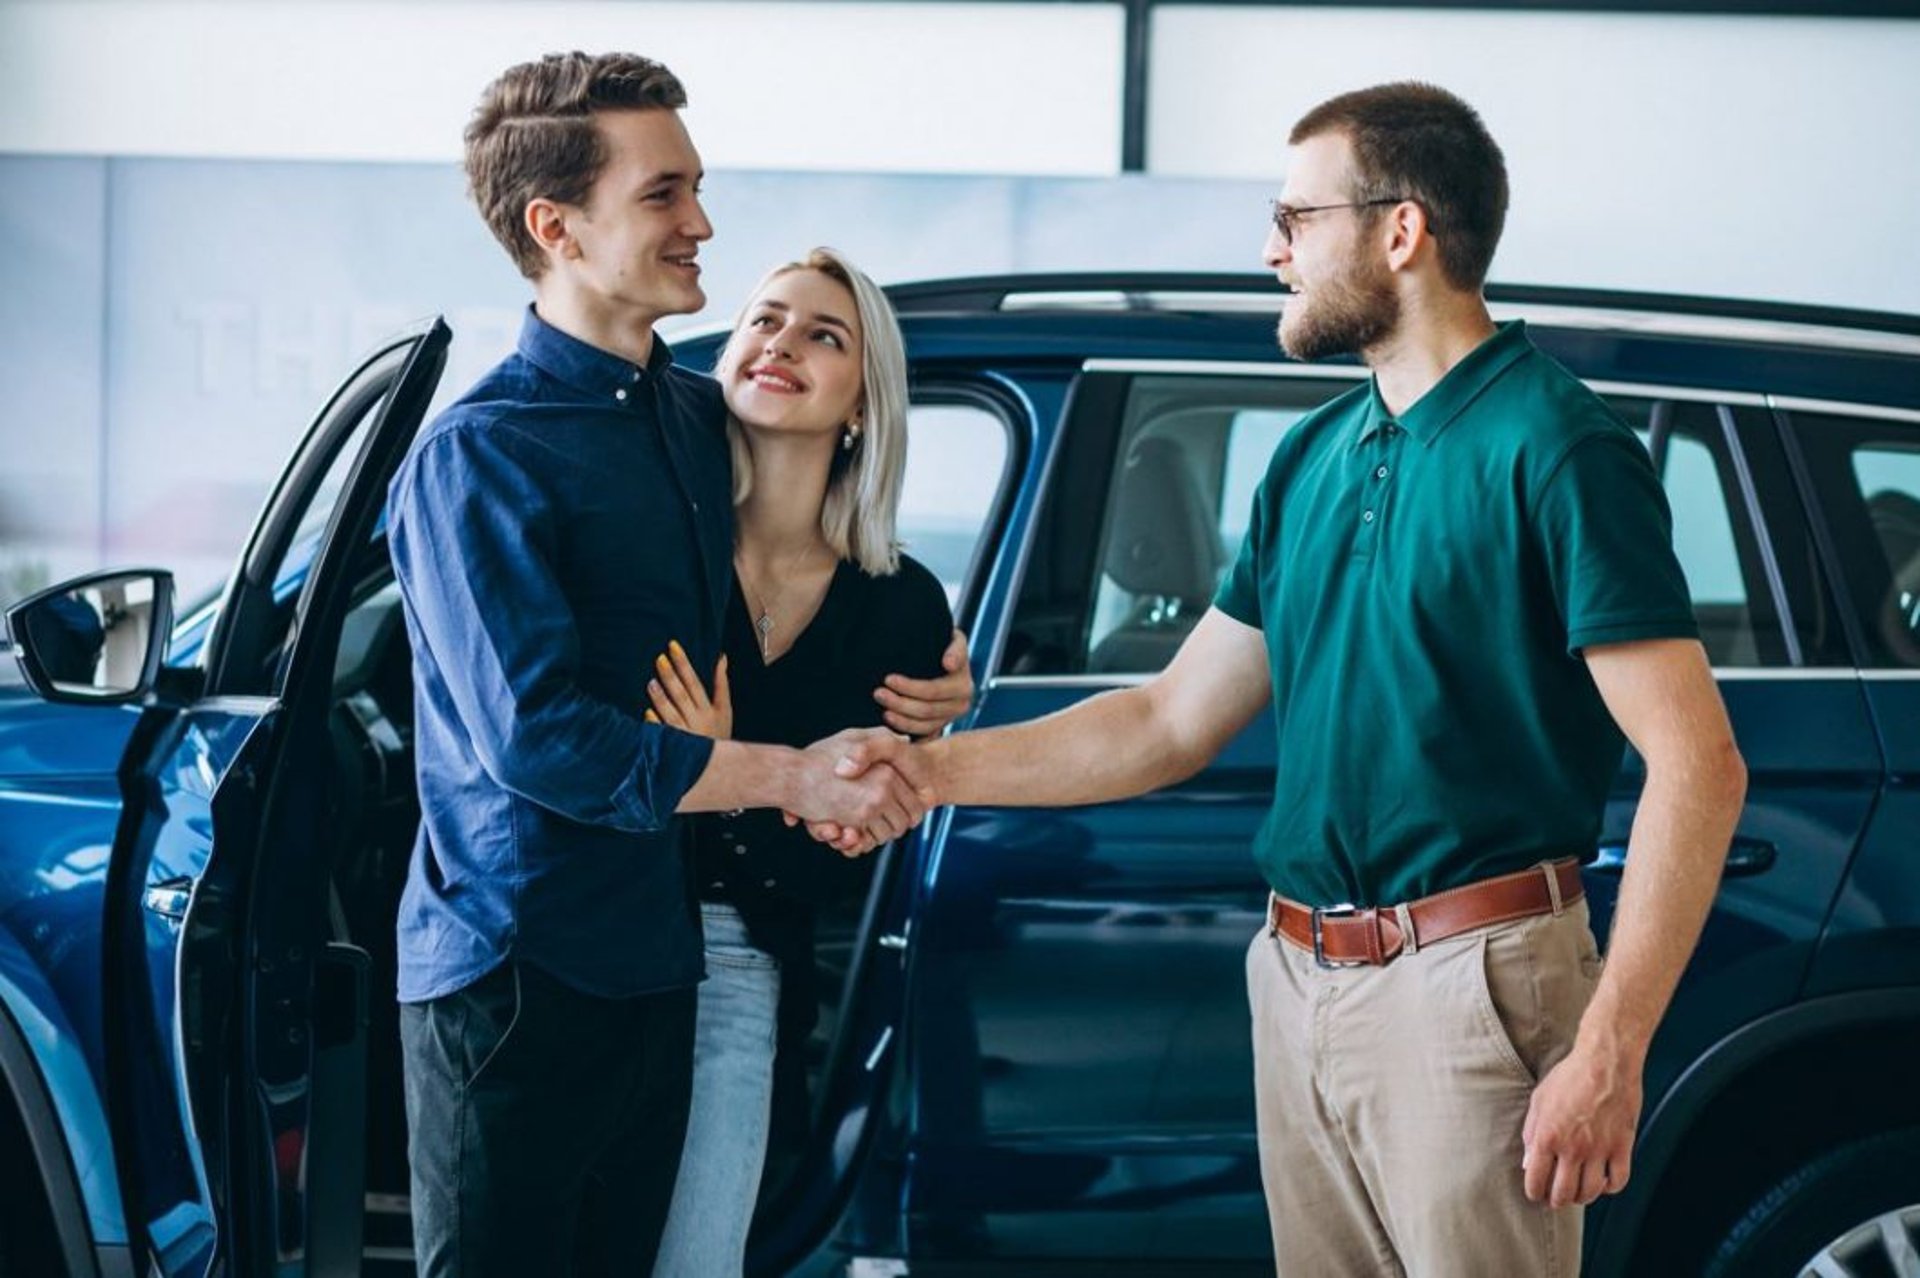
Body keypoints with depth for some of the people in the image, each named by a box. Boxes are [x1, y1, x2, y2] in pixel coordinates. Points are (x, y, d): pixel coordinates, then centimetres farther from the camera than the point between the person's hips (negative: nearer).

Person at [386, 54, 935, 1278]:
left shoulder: (700, 416, 11)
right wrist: (795, 776, -20)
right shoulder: (482, 452, -13)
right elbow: (533, 736, -22)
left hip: (659, 963, 7)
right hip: (518, 977, -7)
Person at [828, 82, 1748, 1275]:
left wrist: (1609, 1055, -21)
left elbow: (1699, 768, -16)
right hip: (1300, 985, 8)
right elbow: (1172, 723, 18)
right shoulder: (1313, 458, 13)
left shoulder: (1553, 449, -11)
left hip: (1469, 986, -7)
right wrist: (927, 769, 9)